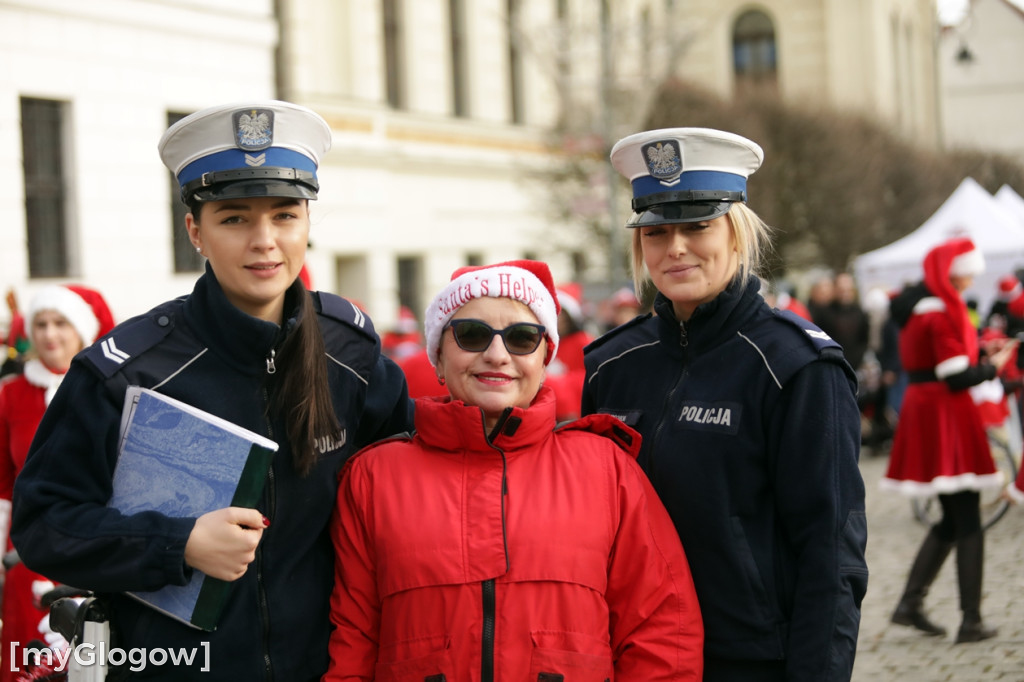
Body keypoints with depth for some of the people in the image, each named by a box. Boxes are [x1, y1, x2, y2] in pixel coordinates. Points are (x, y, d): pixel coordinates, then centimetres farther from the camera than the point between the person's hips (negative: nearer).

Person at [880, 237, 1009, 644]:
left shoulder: (917, 307, 14)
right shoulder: (941, 312, -16)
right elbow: (957, 377, -20)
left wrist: (977, 351, 8)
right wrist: (992, 367, -5)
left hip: (921, 408, 9)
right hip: (946, 416, -9)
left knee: (951, 520, 16)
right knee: (968, 524, -4)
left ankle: (910, 602, 12)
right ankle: (971, 621, -2)